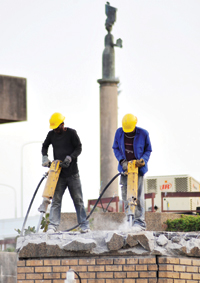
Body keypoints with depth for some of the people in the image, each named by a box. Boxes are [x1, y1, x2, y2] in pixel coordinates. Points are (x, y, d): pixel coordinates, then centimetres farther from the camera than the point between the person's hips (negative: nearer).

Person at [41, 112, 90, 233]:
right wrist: (45, 157, 5)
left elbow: (79, 148, -2)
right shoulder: (51, 134, 8)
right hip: (58, 173, 3)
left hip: (72, 172, -3)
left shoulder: (71, 133, -2)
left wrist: (70, 157, -17)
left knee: (78, 199, 3)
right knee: (56, 200, -3)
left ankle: (84, 225, 9)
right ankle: (53, 225, -4)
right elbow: (45, 146, 23)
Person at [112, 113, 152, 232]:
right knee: (125, 195, 4)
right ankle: (130, 221, 13)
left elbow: (148, 150, 5)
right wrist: (122, 161, -6)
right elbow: (115, 148, 9)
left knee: (138, 195, -9)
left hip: (138, 168, -3)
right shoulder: (119, 132, 0)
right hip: (125, 167, 3)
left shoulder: (143, 134, -6)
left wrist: (143, 160, -13)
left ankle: (140, 222, -7)